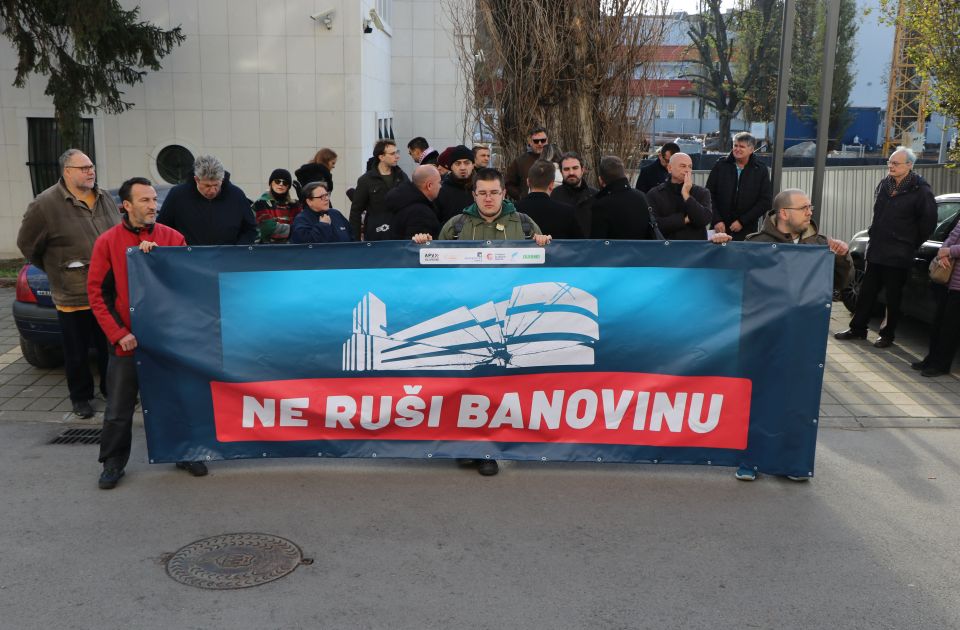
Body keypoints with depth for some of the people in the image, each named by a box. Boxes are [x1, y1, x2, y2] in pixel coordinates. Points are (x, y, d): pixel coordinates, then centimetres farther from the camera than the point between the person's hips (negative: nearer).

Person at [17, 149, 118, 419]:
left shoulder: (105, 199, 7)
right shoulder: (46, 204, -10)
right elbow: (27, 244, 0)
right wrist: (55, 269, 6)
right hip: (73, 296, -4)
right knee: (77, 353, 7)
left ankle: (111, 388, 32)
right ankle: (80, 397, 24)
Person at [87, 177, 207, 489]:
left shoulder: (172, 237, 1)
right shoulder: (108, 242, -3)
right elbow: (96, 293, -4)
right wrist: (118, 333, -12)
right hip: (128, 342, -1)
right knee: (118, 410, 7)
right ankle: (113, 463, 23)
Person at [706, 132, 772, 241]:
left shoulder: (761, 170, 0)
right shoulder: (720, 166, 2)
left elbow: (765, 201, -3)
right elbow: (709, 195, 1)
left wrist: (742, 221, -10)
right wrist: (716, 220, -9)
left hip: (747, 231, -1)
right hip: (719, 228, 1)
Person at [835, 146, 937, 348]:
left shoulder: (920, 191, -12)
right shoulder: (884, 184, 6)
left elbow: (929, 222, -7)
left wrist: (911, 244, -1)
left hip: (898, 255, -6)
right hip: (876, 250, 6)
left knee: (893, 296, 6)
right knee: (866, 291, 12)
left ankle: (888, 334, 18)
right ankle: (857, 328, 22)